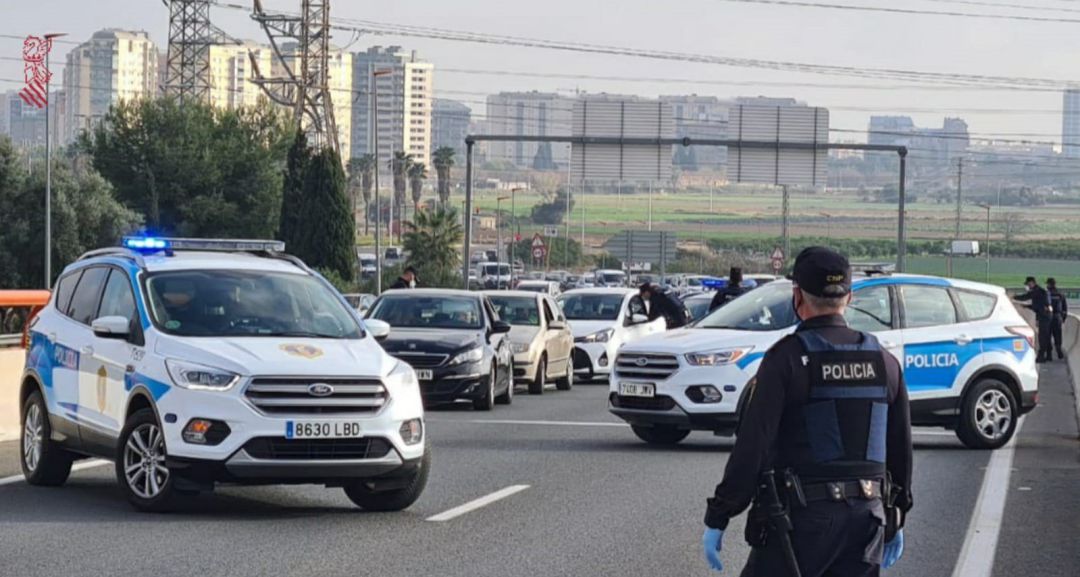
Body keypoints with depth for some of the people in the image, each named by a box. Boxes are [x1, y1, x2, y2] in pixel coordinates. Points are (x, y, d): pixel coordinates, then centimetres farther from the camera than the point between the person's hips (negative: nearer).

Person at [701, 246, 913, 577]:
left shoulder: (787, 358, -9)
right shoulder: (884, 361, 9)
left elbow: (752, 446, -13)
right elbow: (901, 447, 15)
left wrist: (717, 518, -9)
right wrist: (896, 520, 25)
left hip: (803, 516, -5)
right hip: (866, 514, 6)